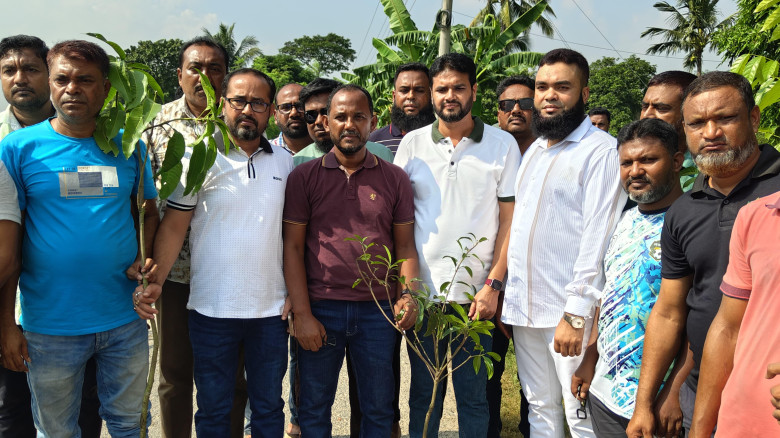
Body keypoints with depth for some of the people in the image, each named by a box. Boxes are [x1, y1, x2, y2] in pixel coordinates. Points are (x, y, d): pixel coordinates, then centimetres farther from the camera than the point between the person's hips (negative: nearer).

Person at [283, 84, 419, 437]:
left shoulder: (394, 179, 5)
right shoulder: (304, 177, 2)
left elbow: (405, 245, 6)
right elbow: (293, 247, 0)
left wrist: (407, 295, -10)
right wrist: (302, 314, -6)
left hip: (377, 312, 1)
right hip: (320, 310, 0)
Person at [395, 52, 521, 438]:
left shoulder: (502, 144, 1)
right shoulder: (412, 144, 6)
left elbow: (509, 220, 1)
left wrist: (493, 285, -8)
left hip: (476, 294, -1)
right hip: (421, 290, 2)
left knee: (473, 397, 8)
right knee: (423, 395, 12)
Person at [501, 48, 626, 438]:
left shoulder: (601, 150, -10)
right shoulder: (534, 151, 16)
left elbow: (598, 239, -17)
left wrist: (575, 314, -20)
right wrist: (507, 294, 12)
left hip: (569, 310, -7)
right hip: (523, 306, 7)